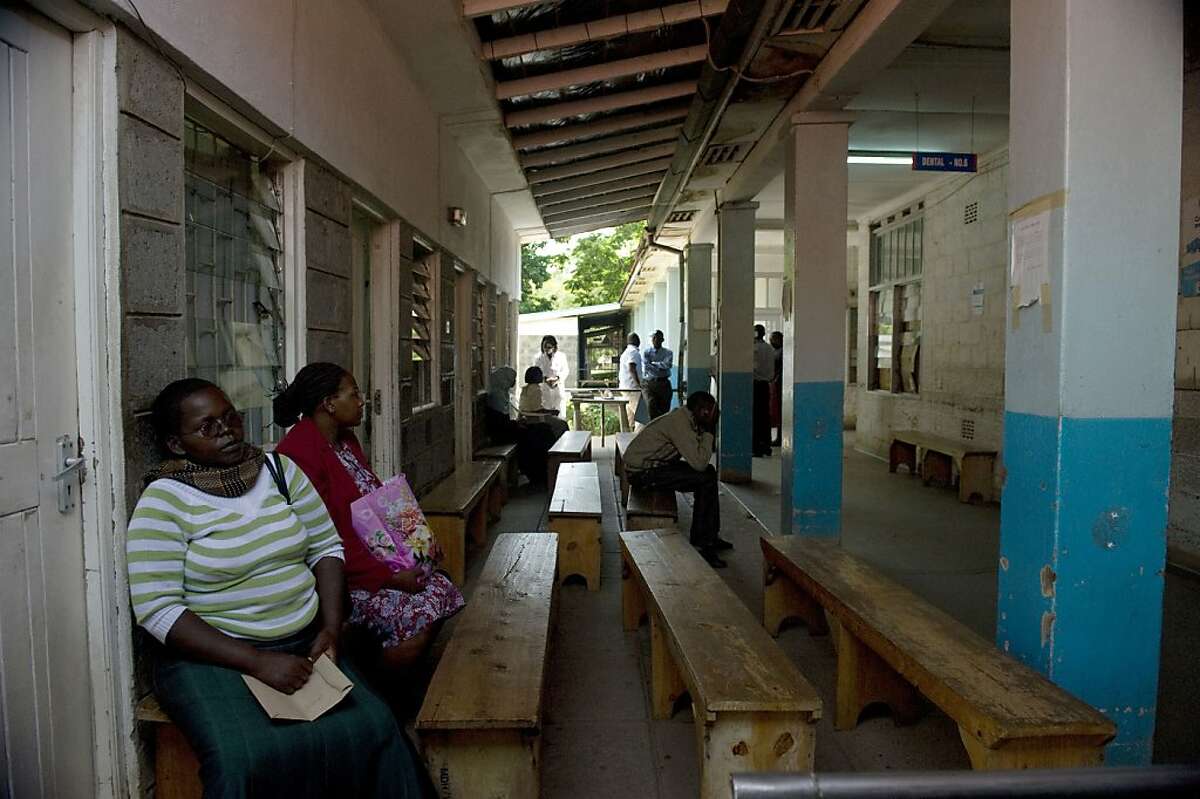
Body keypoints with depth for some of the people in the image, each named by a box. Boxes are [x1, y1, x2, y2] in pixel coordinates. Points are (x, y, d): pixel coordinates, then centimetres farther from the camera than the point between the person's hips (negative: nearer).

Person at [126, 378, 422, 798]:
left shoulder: (280, 469, 5)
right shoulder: (164, 501, -8)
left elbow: (326, 546, 10)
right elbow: (157, 610, -14)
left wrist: (331, 627, -6)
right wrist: (256, 661, -20)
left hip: (305, 642, 4)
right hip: (211, 654, -3)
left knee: (373, 730, -20)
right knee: (250, 757, -31)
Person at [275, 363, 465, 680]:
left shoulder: (345, 439, 13)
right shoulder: (298, 453, -20)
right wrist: (389, 578, -21)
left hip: (377, 556, 10)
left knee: (444, 592, -5)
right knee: (416, 618, -22)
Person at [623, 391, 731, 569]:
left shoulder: (684, 417, 9)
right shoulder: (680, 422, -22)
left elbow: (698, 460, 10)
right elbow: (699, 463, -27)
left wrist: (708, 431, -1)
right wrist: (709, 431, -18)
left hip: (652, 463, 10)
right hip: (642, 472, -10)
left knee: (709, 472, 11)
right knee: (706, 481, -16)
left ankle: (711, 537, 16)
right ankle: (700, 544, -8)